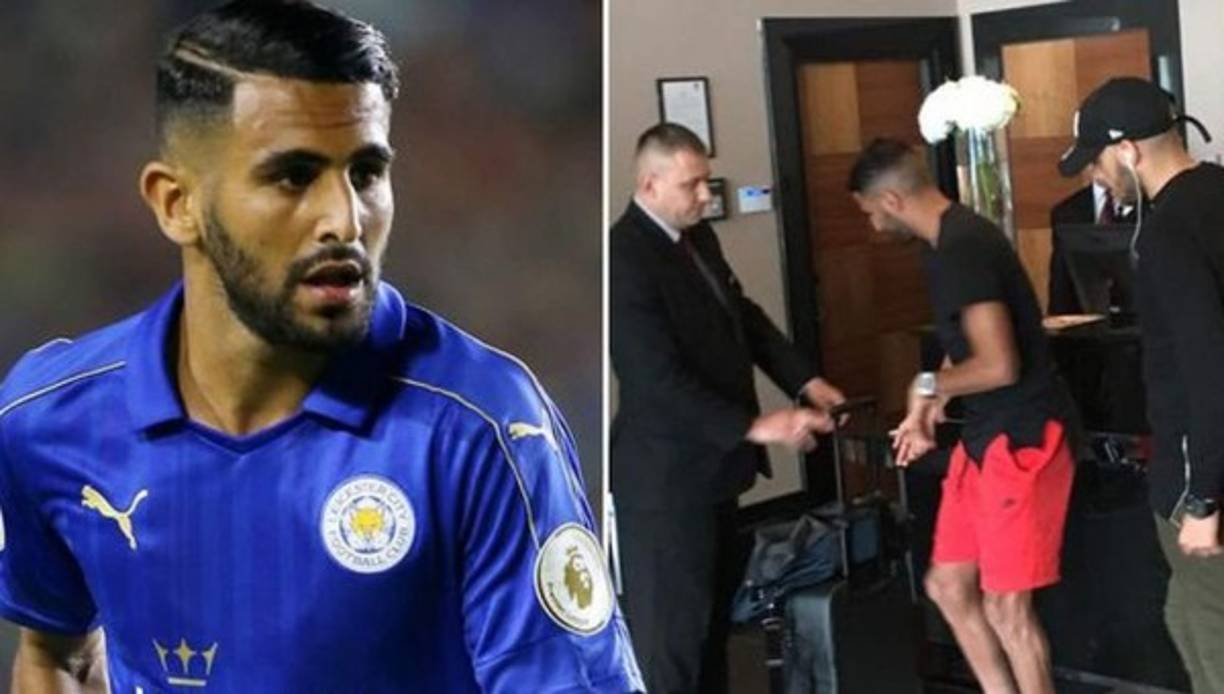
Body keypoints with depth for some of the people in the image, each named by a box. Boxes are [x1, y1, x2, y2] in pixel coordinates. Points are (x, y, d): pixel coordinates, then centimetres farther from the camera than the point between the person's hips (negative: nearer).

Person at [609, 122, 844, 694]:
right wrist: (755, 427, -27)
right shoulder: (624, 259, -23)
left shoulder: (698, 236, 6)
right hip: (665, 473, -9)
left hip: (709, 460, 9)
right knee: (671, 620, 3)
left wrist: (805, 380, 3)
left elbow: (743, 316, 16)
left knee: (714, 604, 22)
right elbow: (660, 379, -27)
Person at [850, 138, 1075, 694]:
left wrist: (928, 386, -10)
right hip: (985, 436, 10)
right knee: (948, 585, 15)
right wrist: (926, 410, 10)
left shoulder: (962, 250, -21)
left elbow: (999, 365, -27)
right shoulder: (953, 241, 10)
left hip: (1021, 439, -10)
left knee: (1006, 605, 0)